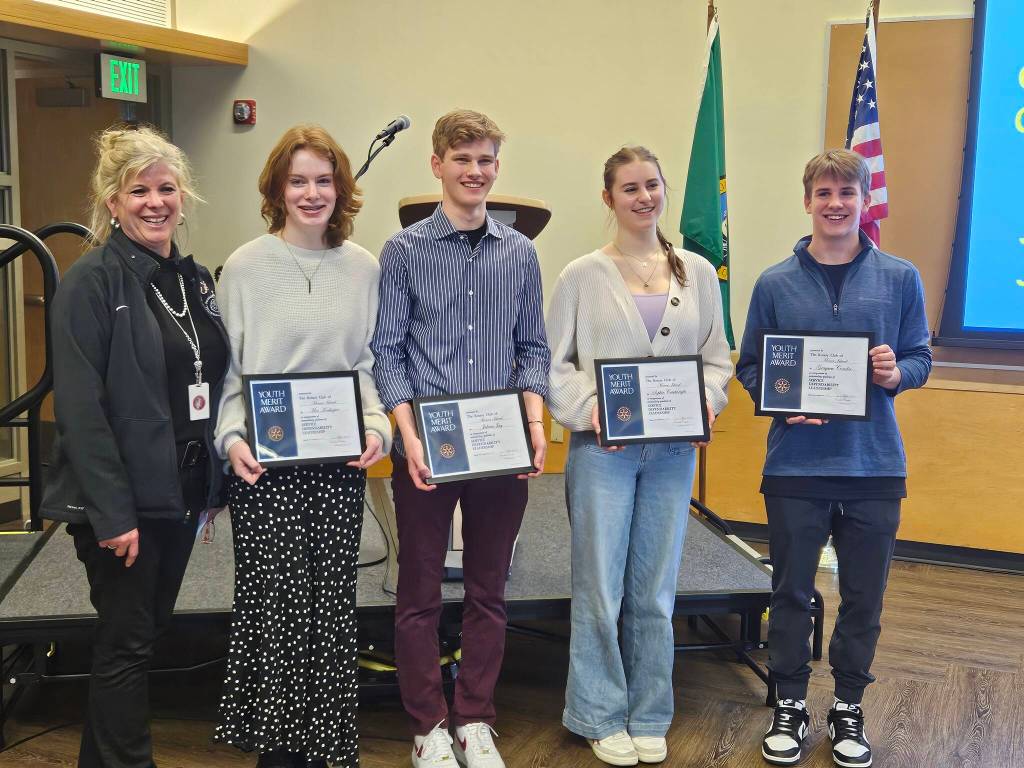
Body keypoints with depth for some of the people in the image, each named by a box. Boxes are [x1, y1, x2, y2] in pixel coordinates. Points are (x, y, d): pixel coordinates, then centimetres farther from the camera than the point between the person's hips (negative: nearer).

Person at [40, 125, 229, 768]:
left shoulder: (195, 279, 10)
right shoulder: (92, 281, -12)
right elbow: (80, 407, -17)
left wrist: (211, 485, 11)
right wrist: (112, 513, -21)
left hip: (180, 493, 7)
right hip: (121, 503, -7)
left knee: (149, 632, 17)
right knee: (128, 644, 2)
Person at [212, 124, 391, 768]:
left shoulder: (363, 267, 7)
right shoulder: (246, 266, 0)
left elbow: (370, 363, 11)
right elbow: (224, 368, 2)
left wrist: (377, 428, -4)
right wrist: (232, 437, -11)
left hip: (341, 460, 3)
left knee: (332, 601, 6)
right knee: (277, 600, -2)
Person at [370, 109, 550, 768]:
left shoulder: (520, 254, 6)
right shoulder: (406, 250, -2)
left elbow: (532, 349, 9)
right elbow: (388, 351, -3)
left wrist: (535, 423, -5)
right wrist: (409, 433, -14)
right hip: (426, 449, -2)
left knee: (489, 591, 12)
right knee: (421, 592, 8)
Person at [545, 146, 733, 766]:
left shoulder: (697, 272, 8)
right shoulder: (583, 275, -1)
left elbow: (717, 355, 10)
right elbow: (555, 362, -1)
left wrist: (707, 402, -8)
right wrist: (589, 410, -16)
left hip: (674, 449, 3)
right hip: (603, 448, -2)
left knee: (656, 590, 11)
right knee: (600, 590, 4)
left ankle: (649, 716, 26)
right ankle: (602, 716, 21)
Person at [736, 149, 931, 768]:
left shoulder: (900, 279, 2)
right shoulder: (775, 284, 1)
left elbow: (921, 358, 7)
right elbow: (750, 369, 5)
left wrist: (897, 373, -15)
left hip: (875, 465, 1)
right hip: (796, 465, 0)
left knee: (864, 597, 11)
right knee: (792, 593, 10)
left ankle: (849, 706, 31)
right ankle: (790, 705, 28)